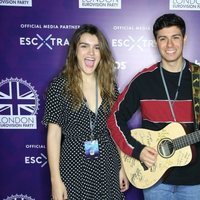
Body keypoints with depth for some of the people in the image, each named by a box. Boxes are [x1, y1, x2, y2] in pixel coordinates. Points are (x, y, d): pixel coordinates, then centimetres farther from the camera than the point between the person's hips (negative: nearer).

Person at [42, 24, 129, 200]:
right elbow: (54, 134, -10)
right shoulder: (60, 85, -10)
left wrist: (123, 166, 7)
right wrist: (56, 180, -13)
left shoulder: (110, 85, 1)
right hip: (73, 168, -3)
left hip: (108, 168, 4)